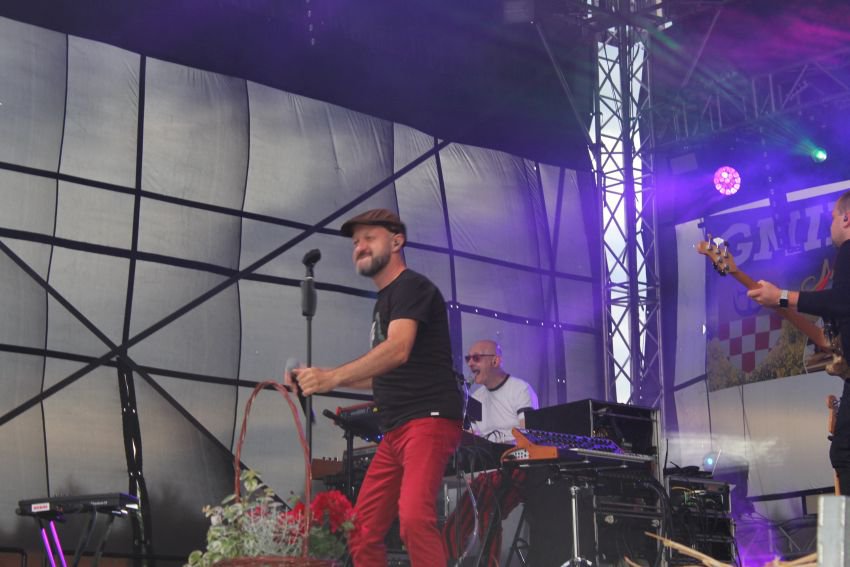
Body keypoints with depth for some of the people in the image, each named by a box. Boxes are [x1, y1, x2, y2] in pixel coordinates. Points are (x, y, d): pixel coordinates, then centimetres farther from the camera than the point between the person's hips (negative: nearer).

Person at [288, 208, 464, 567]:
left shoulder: (411, 287, -6)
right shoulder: (383, 302, 22)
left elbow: (398, 350, -24)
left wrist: (332, 377, -33)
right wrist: (320, 379, 22)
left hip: (429, 418, -10)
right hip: (396, 429, 10)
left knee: (414, 517, -29)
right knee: (362, 531, 7)